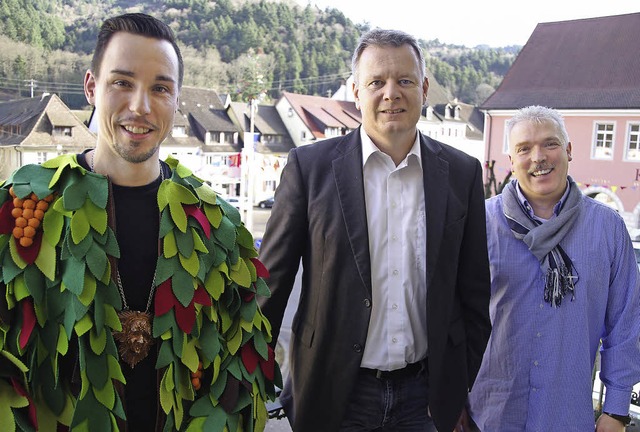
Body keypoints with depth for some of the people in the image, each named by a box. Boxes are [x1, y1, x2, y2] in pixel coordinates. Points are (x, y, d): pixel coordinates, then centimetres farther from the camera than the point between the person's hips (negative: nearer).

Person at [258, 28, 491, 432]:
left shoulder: (462, 172, 0)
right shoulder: (310, 166, -6)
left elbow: (474, 293, 6)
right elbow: (271, 281, -2)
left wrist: (467, 390, 8)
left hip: (426, 396, 2)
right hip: (335, 395, -1)